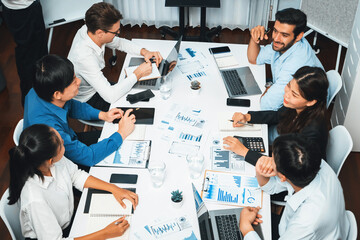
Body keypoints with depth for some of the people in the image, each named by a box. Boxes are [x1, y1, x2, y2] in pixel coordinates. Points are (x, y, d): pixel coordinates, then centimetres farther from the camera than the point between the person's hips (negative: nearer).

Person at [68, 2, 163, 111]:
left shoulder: (90, 30, -15)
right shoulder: (84, 57, -39)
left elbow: (119, 43, 6)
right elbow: (110, 96, -38)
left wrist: (144, 51, -11)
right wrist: (138, 74, -29)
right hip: (87, 101, -8)